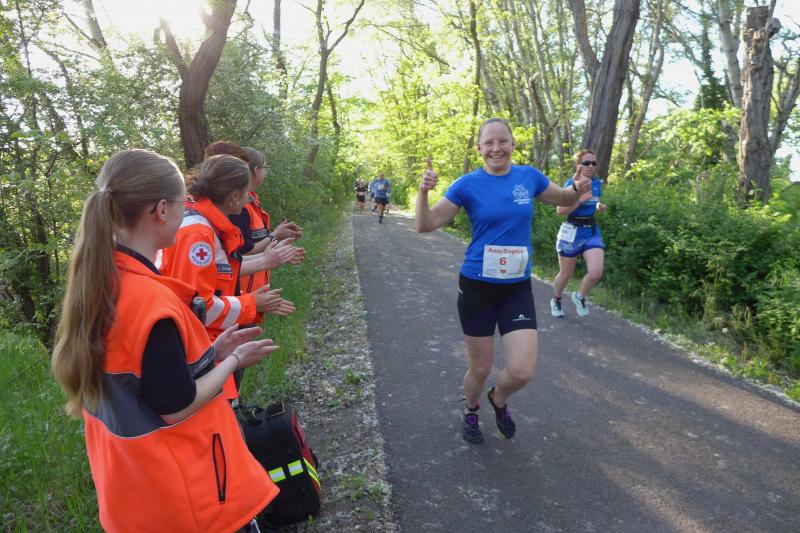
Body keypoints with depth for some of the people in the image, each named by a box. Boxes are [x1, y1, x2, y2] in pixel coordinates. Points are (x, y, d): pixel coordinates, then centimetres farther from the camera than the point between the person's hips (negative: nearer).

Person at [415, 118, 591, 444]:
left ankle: (499, 399, 30)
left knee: (522, 371, -8)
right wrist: (424, 191, -27)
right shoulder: (468, 184, -7)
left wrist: (578, 190, -6)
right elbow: (426, 225, -9)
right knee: (480, 369, 8)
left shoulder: (529, 176, 0)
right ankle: (471, 413, 42)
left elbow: (563, 200, 18)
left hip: (517, 288, 2)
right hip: (477, 287, -2)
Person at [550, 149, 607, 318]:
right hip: (572, 232, -4)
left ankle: (580, 296, 15)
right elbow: (560, 210, -18)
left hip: (592, 231, 4)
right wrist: (580, 200, -26)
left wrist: (600, 207, 2)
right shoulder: (571, 183, -12)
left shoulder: (597, 183, 6)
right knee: (566, 274, 9)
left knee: (596, 272, -15)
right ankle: (556, 301, 38)